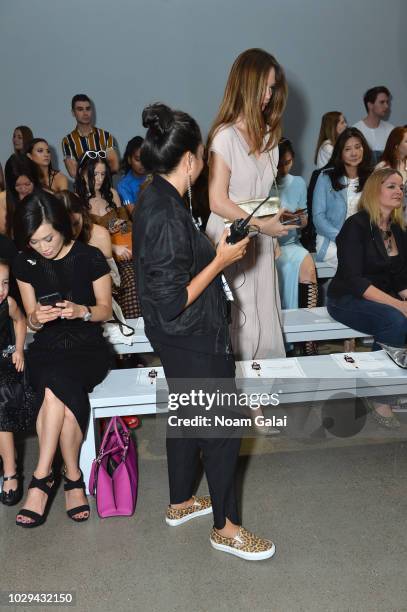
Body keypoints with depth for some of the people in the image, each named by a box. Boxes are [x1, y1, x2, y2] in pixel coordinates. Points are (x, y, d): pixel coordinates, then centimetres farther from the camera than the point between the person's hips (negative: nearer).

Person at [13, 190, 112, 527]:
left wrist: (81, 311, -21)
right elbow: (31, 320, 8)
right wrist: (36, 319, -17)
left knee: (55, 386, -33)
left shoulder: (90, 257, -7)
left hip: (88, 348, -2)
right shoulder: (26, 263, 2)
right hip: (46, 350, 2)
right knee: (68, 399, -31)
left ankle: (42, 476, -18)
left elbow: (106, 309, 0)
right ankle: (73, 479, -15)